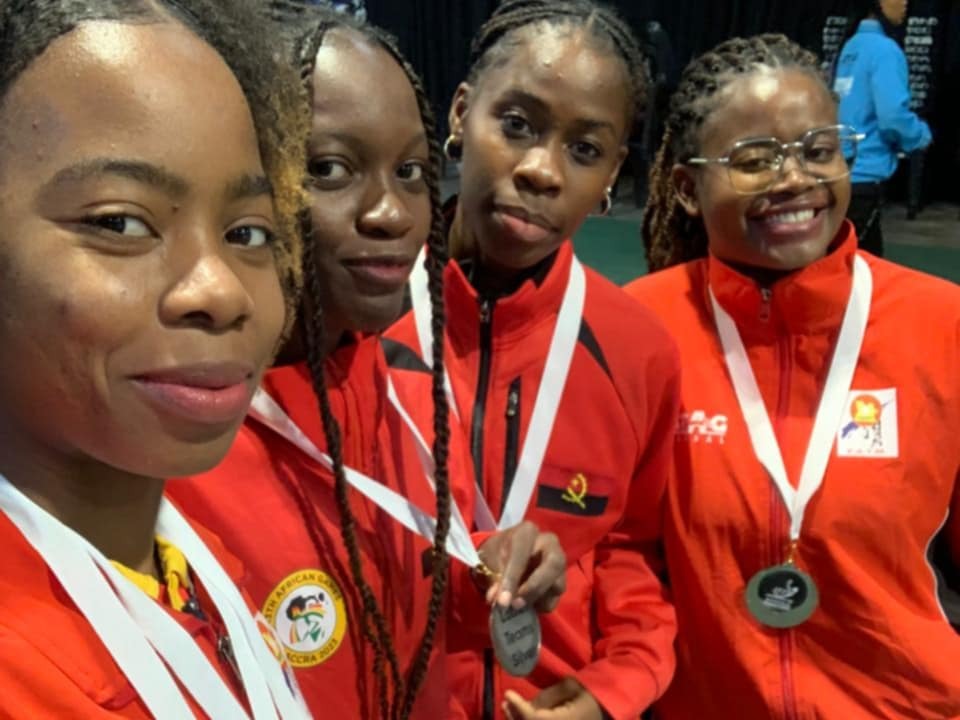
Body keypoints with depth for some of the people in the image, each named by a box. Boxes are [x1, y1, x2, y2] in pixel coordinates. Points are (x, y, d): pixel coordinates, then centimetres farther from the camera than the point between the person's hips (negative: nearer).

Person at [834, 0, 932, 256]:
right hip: (863, 176, -8)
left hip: (844, 172, 8)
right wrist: (923, 135, -2)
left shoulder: (852, 46, 12)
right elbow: (893, 116, -22)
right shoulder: (884, 49, -13)